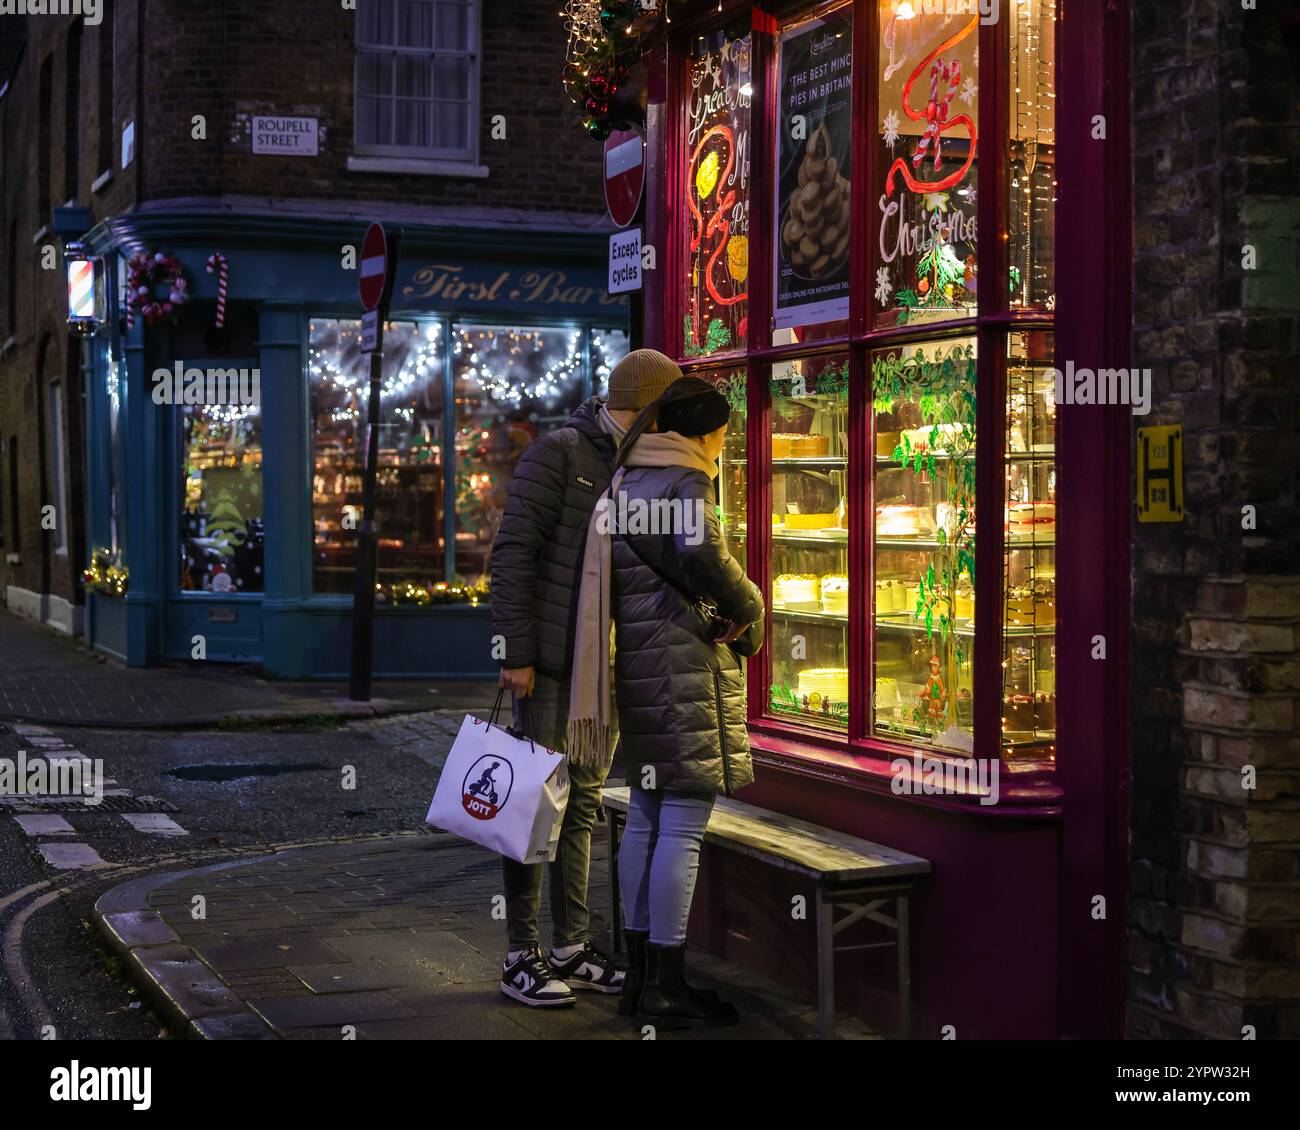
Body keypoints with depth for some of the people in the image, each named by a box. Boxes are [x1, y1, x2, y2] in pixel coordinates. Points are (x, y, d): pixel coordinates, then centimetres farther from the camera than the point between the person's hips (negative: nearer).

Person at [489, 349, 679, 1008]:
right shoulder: (557, 453, -10)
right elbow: (511, 555, -14)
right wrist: (516, 652, -17)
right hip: (551, 664, -7)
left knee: (582, 806, 12)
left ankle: (570, 950, 20)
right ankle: (520, 959, 6)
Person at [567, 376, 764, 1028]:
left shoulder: (626, 481, 18)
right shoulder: (684, 482, -11)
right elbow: (701, 556, -28)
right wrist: (749, 611, -13)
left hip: (641, 668, 10)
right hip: (686, 666, -10)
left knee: (647, 818, 14)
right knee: (684, 825, -5)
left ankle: (640, 973, 20)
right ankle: (666, 986, -1)